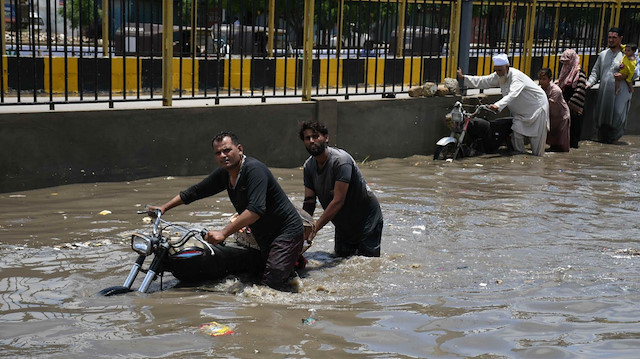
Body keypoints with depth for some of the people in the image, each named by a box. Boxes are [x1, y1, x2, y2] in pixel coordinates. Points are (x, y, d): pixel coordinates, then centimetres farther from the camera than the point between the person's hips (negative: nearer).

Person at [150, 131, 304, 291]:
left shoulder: (254, 169, -22)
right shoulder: (223, 174, 5)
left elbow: (256, 209, -33)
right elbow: (195, 191, 16)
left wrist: (223, 233, -36)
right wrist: (164, 207, 10)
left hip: (286, 231, -9)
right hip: (263, 236, 9)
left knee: (272, 285, -17)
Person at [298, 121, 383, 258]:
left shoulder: (341, 160, -28)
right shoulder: (309, 165, -5)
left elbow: (338, 201, -35)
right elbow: (309, 202, -7)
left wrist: (315, 227, -41)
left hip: (366, 220, -6)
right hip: (343, 225, 7)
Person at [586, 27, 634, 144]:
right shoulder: (603, 54, 15)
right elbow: (595, 72, 20)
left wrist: (624, 76, -15)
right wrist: (589, 83, 4)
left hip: (619, 92, -4)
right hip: (604, 92, 4)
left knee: (617, 115, -9)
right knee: (600, 115, 4)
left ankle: (614, 138, 14)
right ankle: (602, 138, 23)